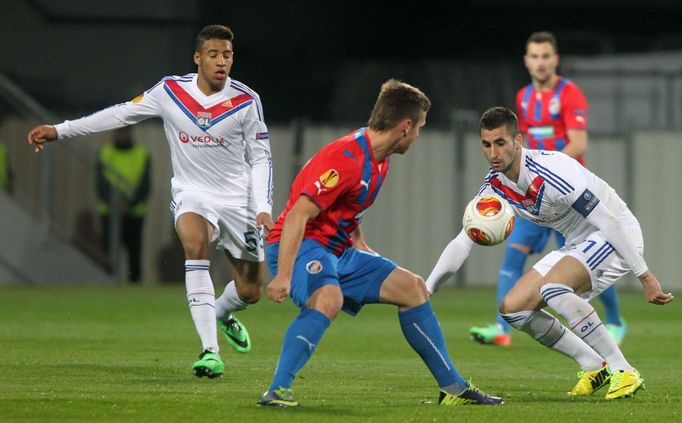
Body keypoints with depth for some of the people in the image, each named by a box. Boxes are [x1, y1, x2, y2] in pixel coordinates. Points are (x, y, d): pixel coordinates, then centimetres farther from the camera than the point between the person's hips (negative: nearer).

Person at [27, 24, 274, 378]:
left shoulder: (246, 101, -8)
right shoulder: (170, 91, -6)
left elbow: (260, 158, -1)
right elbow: (122, 113, 6)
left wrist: (263, 208, -13)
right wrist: (59, 130, 6)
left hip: (238, 199, 1)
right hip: (192, 193, -1)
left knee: (249, 291, 3)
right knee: (194, 242, -35)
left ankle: (222, 313, 45)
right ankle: (210, 351, -38)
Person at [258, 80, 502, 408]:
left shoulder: (378, 160, 9)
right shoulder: (347, 158, -22)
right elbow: (298, 215, -27)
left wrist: (362, 250, 26)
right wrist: (284, 276, -33)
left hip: (338, 249, 10)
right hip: (302, 245, -10)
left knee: (411, 287, 11)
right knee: (329, 298, -39)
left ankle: (453, 388, 18)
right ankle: (277, 391, -39)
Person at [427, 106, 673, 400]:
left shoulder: (550, 173, -29)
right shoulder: (495, 186, -4)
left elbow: (610, 222, -28)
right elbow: (462, 242, 3)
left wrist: (645, 277, -29)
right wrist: (427, 290, -7)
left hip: (617, 235, -9)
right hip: (577, 245, 9)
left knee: (551, 288, -32)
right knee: (512, 308, 1)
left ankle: (623, 372, -24)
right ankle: (595, 368, 11)